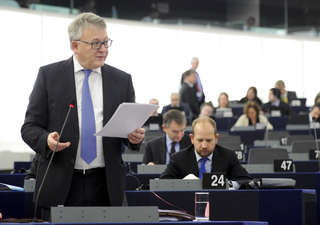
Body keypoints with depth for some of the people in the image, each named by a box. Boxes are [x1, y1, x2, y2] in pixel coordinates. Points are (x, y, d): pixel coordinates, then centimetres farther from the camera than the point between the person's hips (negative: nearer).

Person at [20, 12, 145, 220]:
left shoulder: (122, 80, 10)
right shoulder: (49, 76, 4)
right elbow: (30, 127, 3)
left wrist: (135, 137, -9)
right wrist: (46, 140, -18)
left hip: (106, 186, 2)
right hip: (60, 186, -1)